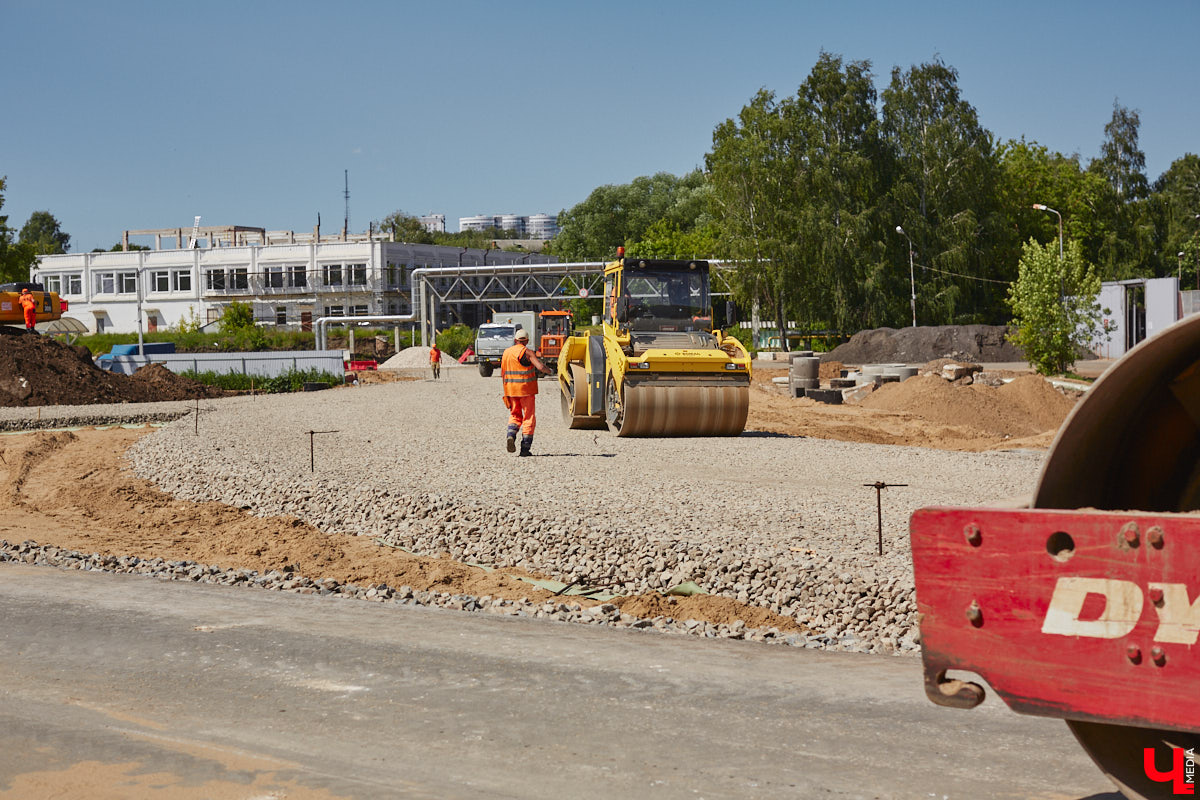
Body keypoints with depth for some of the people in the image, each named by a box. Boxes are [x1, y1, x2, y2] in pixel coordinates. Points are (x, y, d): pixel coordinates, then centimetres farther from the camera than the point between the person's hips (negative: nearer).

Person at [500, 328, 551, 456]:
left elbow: (503, 374, 11)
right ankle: (525, 448, 1)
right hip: (526, 390, -4)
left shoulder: (506, 353, 8)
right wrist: (548, 371, 2)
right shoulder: (527, 352, -9)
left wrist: (505, 392, 18)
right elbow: (540, 367, -20)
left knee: (515, 415, 18)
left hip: (511, 390, 5)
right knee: (529, 418, 5)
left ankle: (510, 435, -10)